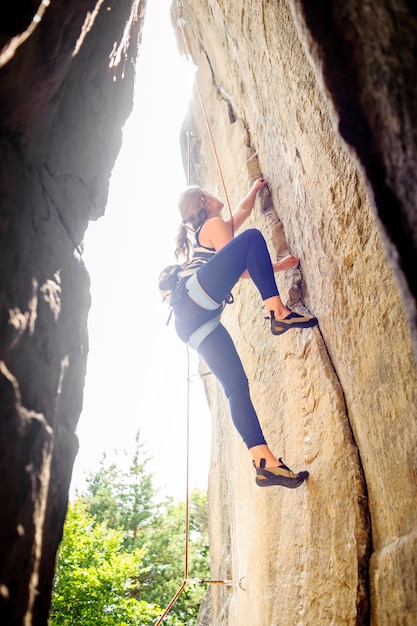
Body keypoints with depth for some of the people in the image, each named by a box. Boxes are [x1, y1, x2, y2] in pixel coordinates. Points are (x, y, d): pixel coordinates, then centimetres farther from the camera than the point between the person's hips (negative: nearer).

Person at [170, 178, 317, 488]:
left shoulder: (199, 233, 39)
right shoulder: (215, 224, 14)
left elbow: (243, 211, 52)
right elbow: (237, 269, 4)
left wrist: (255, 189, 61)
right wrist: (276, 266, 14)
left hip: (192, 322, 9)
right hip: (196, 297, -8)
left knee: (237, 385, -3)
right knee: (252, 238, -9)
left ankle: (265, 462, -10)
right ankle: (278, 312, -25)